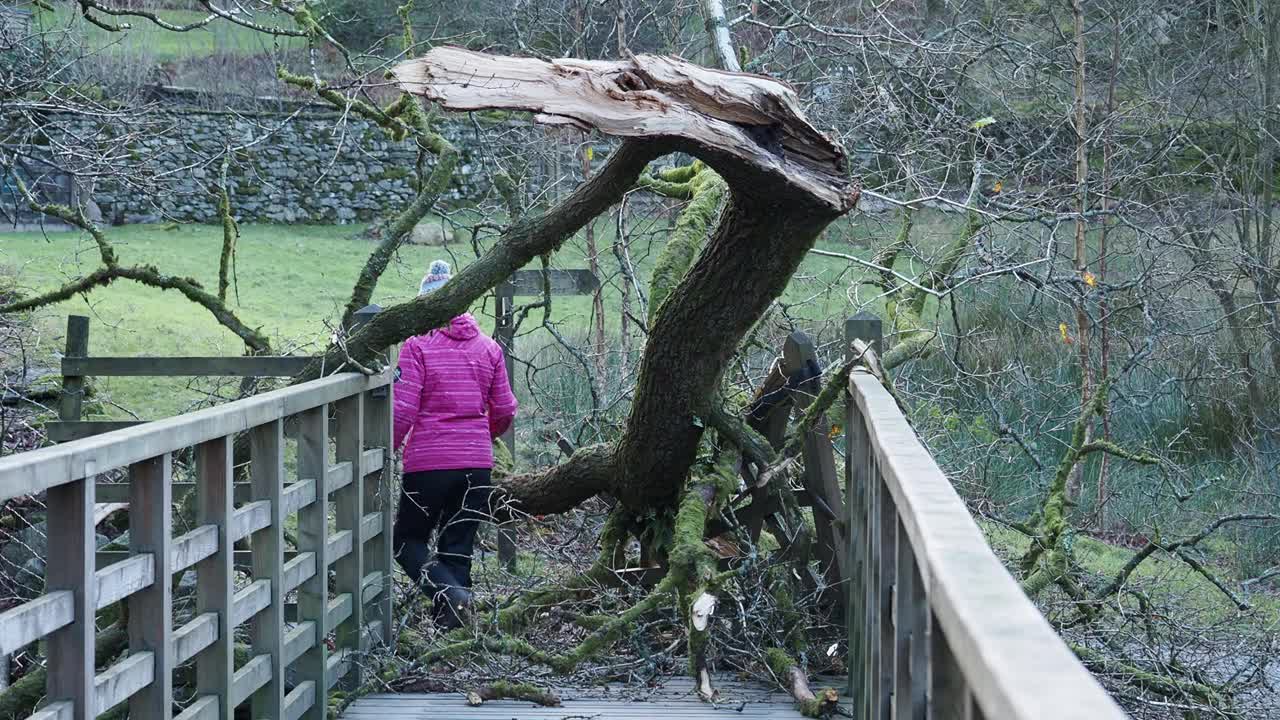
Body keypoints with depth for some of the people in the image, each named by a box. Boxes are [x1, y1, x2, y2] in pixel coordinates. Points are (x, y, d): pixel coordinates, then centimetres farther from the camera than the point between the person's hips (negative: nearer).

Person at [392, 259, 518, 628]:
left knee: (408, 539, 11)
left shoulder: (418, 346, -7)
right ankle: (450, 622, 7)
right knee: (458, 547, 12)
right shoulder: (488, 347, 6)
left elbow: (403, 411, -12)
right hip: (477, 461, 4)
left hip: (428, 461, -4)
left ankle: (447, 591, -15)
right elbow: (504, 410, 10)